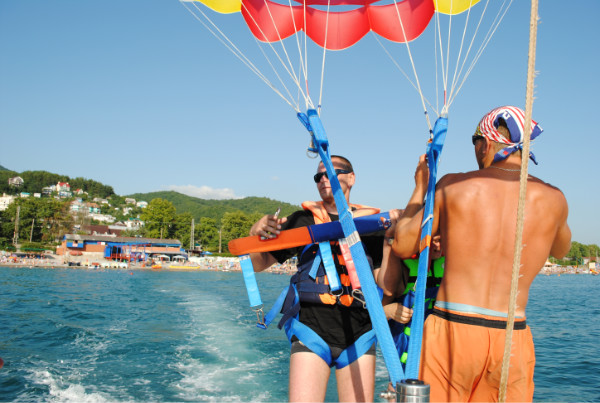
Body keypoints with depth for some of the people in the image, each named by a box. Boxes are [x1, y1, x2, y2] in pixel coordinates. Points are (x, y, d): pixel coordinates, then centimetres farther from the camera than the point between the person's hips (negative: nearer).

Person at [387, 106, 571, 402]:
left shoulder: (453, 186, -3)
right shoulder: (553, 200, 2)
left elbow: (402, 246, 6)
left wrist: (420, 189, 17)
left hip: (451, 330, -1)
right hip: (513, 341, 2)